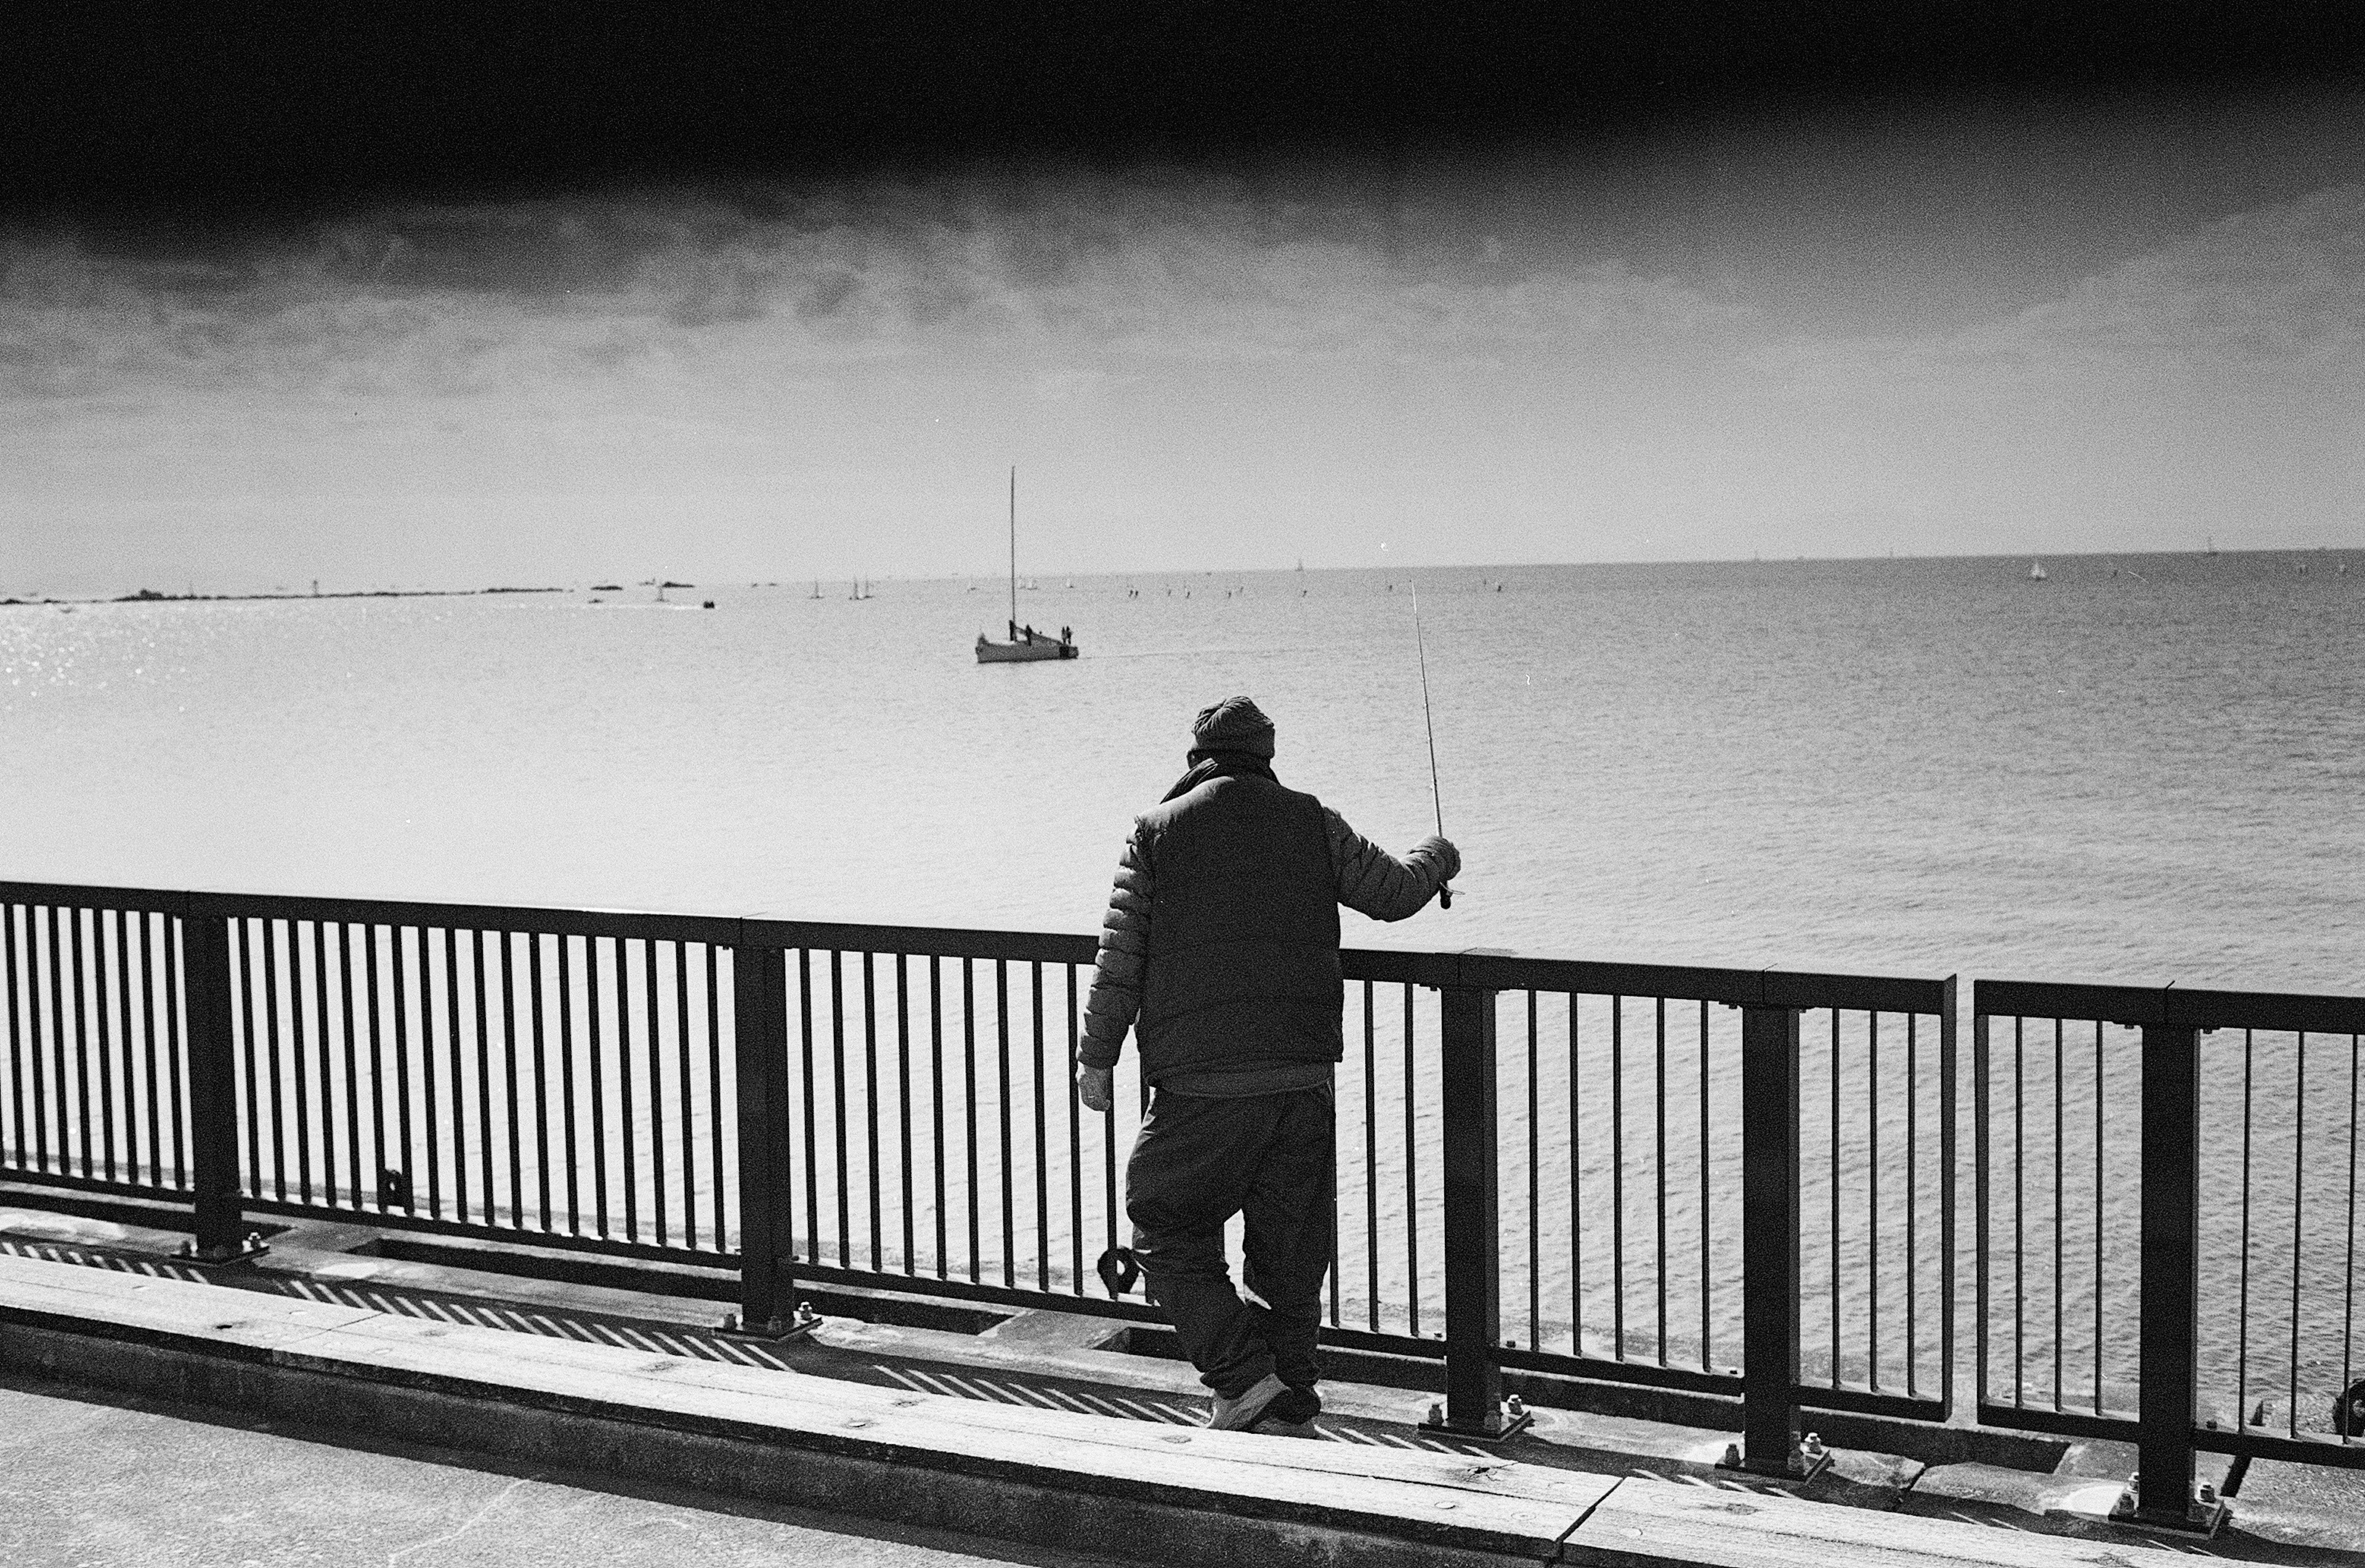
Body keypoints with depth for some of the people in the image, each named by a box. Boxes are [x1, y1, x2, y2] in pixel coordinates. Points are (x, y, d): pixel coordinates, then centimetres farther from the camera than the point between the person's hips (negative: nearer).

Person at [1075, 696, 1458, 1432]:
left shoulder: (1157, 830, 3)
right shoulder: (1312, 822, 8)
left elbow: (1120, 955, 0)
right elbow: (1392, 892, 17)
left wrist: (1097, 1056, 6)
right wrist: (1437, 857, 39)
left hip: (1200, 1081, -3)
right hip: (1304, 1072, 3)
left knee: (1168, 1230, 8)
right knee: (1290, 1243, 14)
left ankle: (1242, 1374, -3)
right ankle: (1292, 1387, 19)